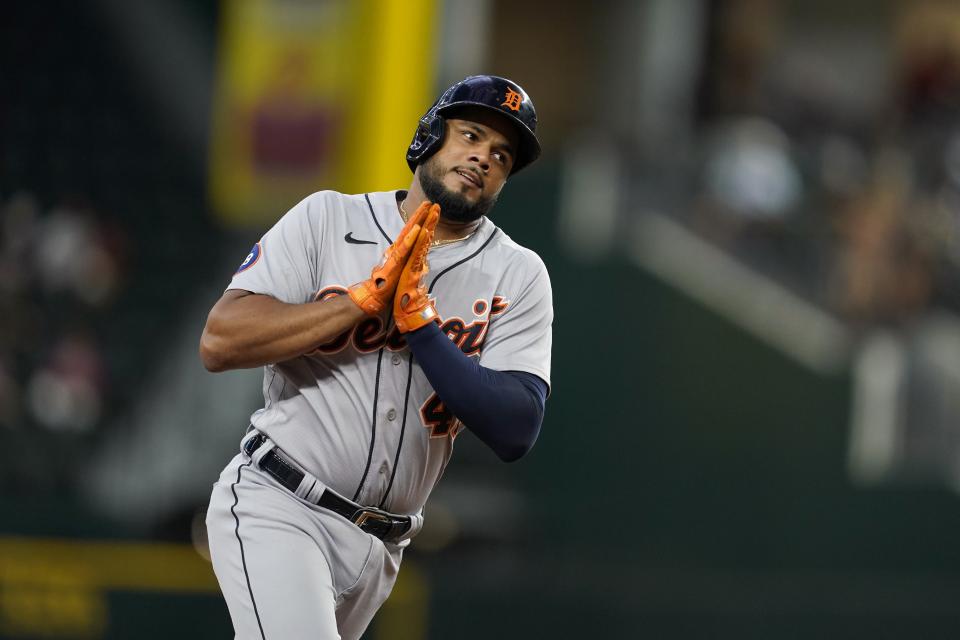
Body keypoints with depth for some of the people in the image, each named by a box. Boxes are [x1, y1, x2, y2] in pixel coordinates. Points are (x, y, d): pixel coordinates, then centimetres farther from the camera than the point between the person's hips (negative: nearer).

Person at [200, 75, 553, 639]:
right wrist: (367, 298, -17)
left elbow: (517, 431, -10)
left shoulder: (518, 275, 2)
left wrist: (419, 321, -17)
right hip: (275, 508, -4)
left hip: (378, 548, 4)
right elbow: (219, 343, -12)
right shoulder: (327, 220, -1)